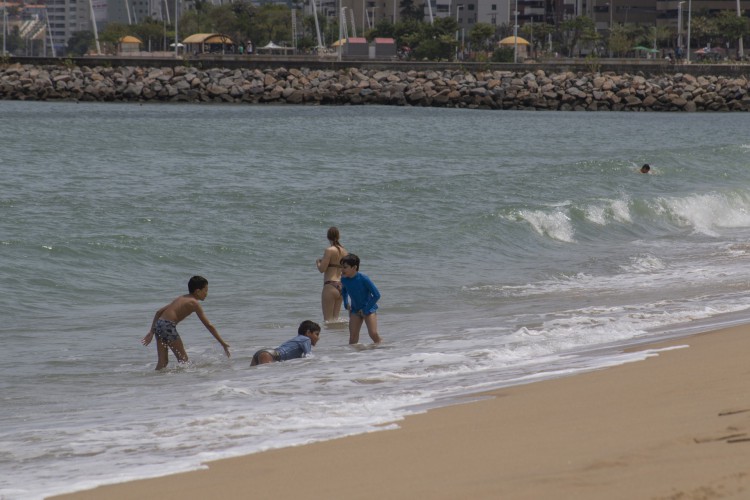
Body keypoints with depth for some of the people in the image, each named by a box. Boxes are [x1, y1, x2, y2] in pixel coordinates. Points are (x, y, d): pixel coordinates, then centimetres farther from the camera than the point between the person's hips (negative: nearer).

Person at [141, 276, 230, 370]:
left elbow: (159, 312, 22)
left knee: (162, 362, 8)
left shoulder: (181, 298, 24)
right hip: (168, 326, -7)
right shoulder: (194, 303, 1)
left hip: (158, 324, 7)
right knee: (183, 359, 2)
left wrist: (151, 332, 22)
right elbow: (208, 325, -1)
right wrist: (223, 343, 3)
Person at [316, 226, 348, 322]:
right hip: (341, 286, 7)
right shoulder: (344, 251, 9)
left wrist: (318, 262, 10)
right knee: (335, 318, 13)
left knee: (328, 319, -3)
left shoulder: (329, 250, -10)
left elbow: (322, 269, -13)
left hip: (330, 286, -7)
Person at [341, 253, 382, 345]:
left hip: (368, 309, -5)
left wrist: (366, 310, -16)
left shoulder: (363, 278, -22)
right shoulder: (344, 279, -6)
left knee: (373, 334, -16)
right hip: (355, 309, 5)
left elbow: (376, 295, -19)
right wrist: (346, 304, 6)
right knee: (353, 336, -5)